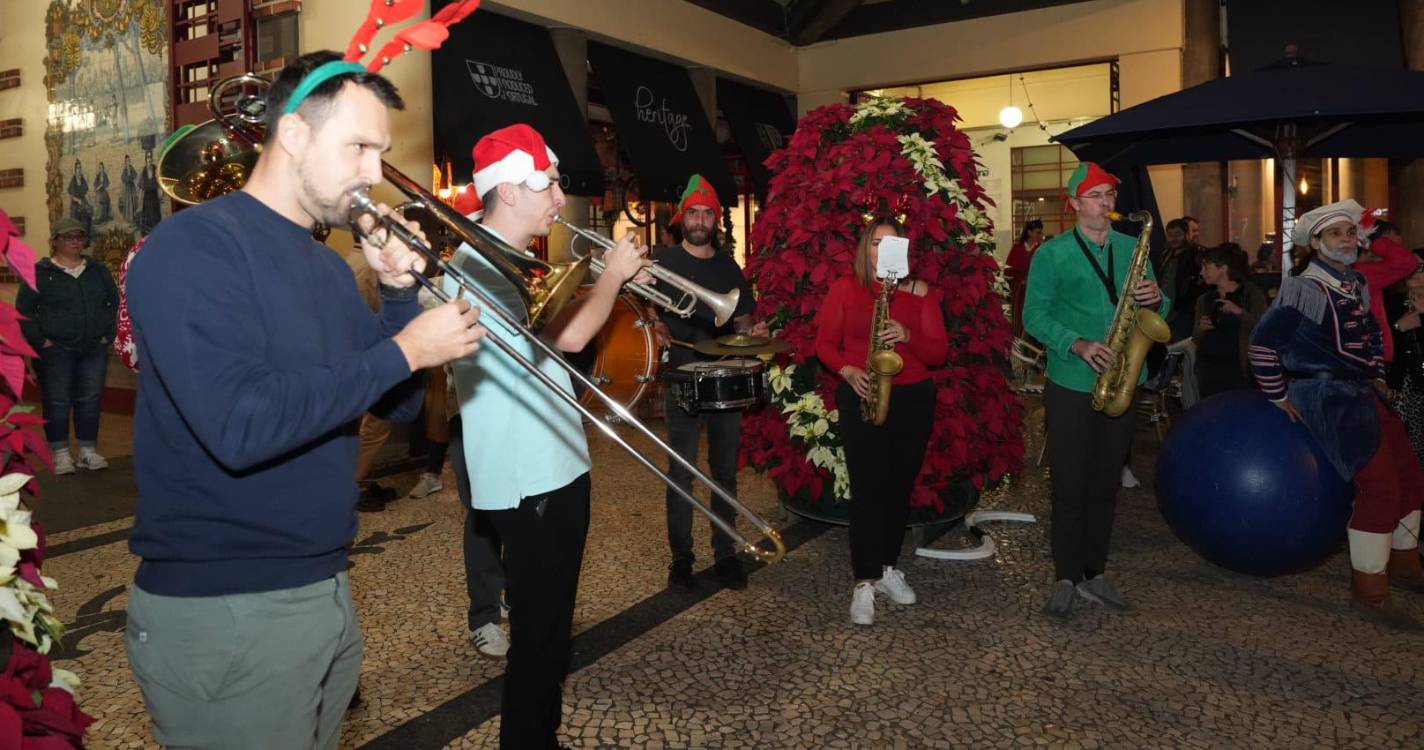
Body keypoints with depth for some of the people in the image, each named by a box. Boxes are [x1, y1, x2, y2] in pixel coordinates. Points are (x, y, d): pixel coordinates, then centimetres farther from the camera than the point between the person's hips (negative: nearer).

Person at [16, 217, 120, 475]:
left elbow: (114, 302, 14)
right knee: (57, 402, 1)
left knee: (90, 400, 7)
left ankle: (89, 451, 16)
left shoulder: (98, 270, 10)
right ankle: (61, 454, 10)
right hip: (55, 351, -3)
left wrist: (108, 334, 4)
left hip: (94, 349, 3)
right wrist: (41, 341, -9)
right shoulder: (39, 272, -2)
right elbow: (24, 311, -2)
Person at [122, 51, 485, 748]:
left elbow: (400, 404, 11)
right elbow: (240, 425, -28)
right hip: (222, 612, -8)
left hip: (327, 590, 8)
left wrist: (400, 289, -3)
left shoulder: (329, 266, 10)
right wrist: (404, 350, -21)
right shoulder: (193, 246, -15)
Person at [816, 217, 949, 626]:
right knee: (868, 487, -7)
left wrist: (908, 336, -18)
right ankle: (864, 581, 0)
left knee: (900, 485, 10)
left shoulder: (921, 292, 4)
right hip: (861, 398, -2)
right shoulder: (845, 288, 1)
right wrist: (847, 371, -15)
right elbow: (825, 343, 2)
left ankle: (887, 566, 26)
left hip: (913, 399, 3)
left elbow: (939, 352, 0)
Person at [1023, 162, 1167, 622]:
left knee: (1106, 484, 11)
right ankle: (1065, 579, 12)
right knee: (1070, 486, 1)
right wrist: (1077, 344, -23)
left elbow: (1158, 312, 13)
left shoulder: (1133, 248, 10)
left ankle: (1094, 574, 23)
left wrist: (1157, 300, -11)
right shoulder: (1052, 254, -3)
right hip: (1071, 384, -4)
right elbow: (1035, 316, -8)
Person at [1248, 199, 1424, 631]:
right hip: (1326, 396, -9)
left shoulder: (1358, 285, 11)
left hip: (1362, 392, 9)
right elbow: (1263, 342, -21)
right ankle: (1369, 591, -3)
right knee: (1380, 486, -14)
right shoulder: (1306, 289, -16)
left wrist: (1377, 375, 18)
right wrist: (1278, 396, -15)